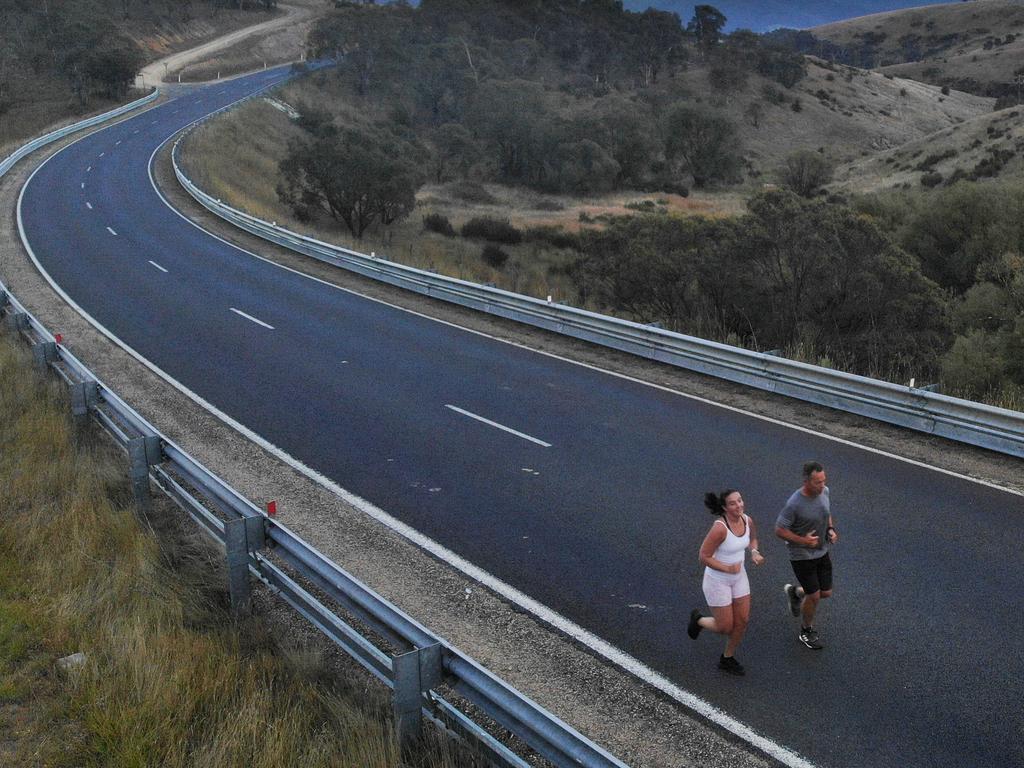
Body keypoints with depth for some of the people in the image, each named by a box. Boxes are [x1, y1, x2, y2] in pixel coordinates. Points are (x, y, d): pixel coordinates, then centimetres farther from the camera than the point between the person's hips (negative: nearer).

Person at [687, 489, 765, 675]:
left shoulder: (747, 520, -9)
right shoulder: (720, 528, -31)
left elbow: (752, 536, 14)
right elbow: (704, 557, -24)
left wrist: (754, 552, -5)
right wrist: (728, 568, -27)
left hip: (739, 577, 7)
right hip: (717, 580, -7)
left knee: (742, 621, 11)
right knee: (725, 628, 4)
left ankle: (727, 659, 34)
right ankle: (698, 619, 36)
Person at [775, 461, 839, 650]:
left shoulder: (824, 491, -8)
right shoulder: (794, 504, -28)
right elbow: (779, 530, -19)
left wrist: (831, 529, -4)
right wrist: (803, 540, -26)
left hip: (822, 551, 6)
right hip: (802, 556, -6)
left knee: (826, 593, 13)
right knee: (814, 596, 1)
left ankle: (795, 592, 42)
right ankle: (807, 631, 28)